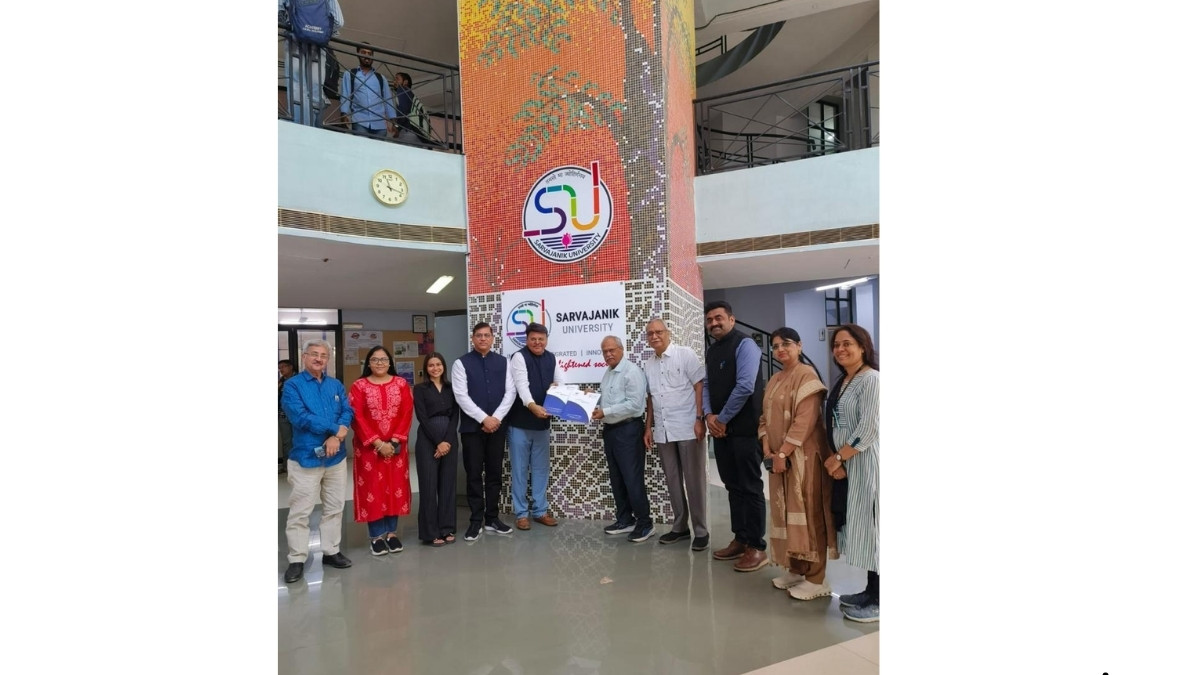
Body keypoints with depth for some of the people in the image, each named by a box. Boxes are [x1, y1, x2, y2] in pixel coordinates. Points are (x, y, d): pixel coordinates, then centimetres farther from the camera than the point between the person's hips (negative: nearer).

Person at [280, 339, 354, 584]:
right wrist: (334, 427, -14)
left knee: (334, 508, 14)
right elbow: (299, 417, -18)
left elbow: (347, 413, 1)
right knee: (299, 513, 0)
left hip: (336, 457, 5)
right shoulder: (292, 385, -6)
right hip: (305, 458, -5)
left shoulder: (336, 385, 10)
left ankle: (331, 551, 26)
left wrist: (336, 437, -18)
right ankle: (296, 560, 9)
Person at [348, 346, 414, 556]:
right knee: (372, 489, 1)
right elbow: (357, 418, -8)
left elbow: (407, 414, -1)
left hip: (396, 446, 2)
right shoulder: (358, 386, -3)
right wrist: (378, 443, -15)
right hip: (369, 447, -2)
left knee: (395, 487, 6)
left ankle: (392, 532, 16)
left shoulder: (401, 384, 3)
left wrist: (394, 441, -12)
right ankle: (376, 536, 9)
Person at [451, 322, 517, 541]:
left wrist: (496, 418, -11)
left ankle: (492, 518, 18)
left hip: (497, 426, 3)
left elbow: (510, 392, 2)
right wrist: (483, 418, -15)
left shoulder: (503, 362, 7)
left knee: (495, 473, 8)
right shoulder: (461, 363, -2)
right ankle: (476, 520, 11)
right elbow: (461, 396, -9)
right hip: (472, 426, -3)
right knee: (474, 474, 3)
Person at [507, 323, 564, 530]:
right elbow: (521, 385, -24)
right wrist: (533, 406, -40)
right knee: (520, 469, 4)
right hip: (520, 422, -5)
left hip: (542, 422, 5)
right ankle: (521, 513, 14)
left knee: (541, 468, 12)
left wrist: (558, 386, -20)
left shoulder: (552, 358, 8)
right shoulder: (519, 357, -11)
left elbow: (562, 381, 4)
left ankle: (540, 510, 24)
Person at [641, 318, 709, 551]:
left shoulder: (685, 355, -4)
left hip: (688, 428, -5)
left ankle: (701, 531, 8)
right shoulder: (649, 364, 13)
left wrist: (699, 419, -14)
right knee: (673, 481, 11)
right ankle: (680, 527, 20)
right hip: (663, 432, 6)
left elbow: (700, 387, -8)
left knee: (694, 481, 0)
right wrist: (649, 428, 14)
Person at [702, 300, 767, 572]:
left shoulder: (744, 344, -10)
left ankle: (757, 547, 4)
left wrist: (723, 419, -13)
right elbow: (707, 385, 14)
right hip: (720, 429, 8)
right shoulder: (711, 351, 15)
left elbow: (745, 386, -19)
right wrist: (709, 415, -4)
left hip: (744, 428, -8)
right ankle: (740, 540, 22)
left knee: (750, 487, -2)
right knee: (733, 486, 13)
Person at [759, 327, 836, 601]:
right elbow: (766, 417, 13)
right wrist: (767, 450, -1)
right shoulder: (775, 380, 15)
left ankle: (816, 579, 2)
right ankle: (795, 569, 22)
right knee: (786, 513, 12)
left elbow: (805, 420, -19)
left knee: (806, 513, -4)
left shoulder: (806, 374, -11)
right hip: (779, 456, 8)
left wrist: (783, 453, -19)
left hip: (802, 455, -8)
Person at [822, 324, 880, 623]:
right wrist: (837, 460, -1)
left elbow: (869, 429, -19)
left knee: (871, 525, -4)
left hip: (867, 463, -9)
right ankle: (871, 590, 22)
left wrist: (839, 458, -13)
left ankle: (878, 600, 4)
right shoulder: (842, 382, 14)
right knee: (859, 525, 12)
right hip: (848, 464, 9)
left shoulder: (872, 379, -14)